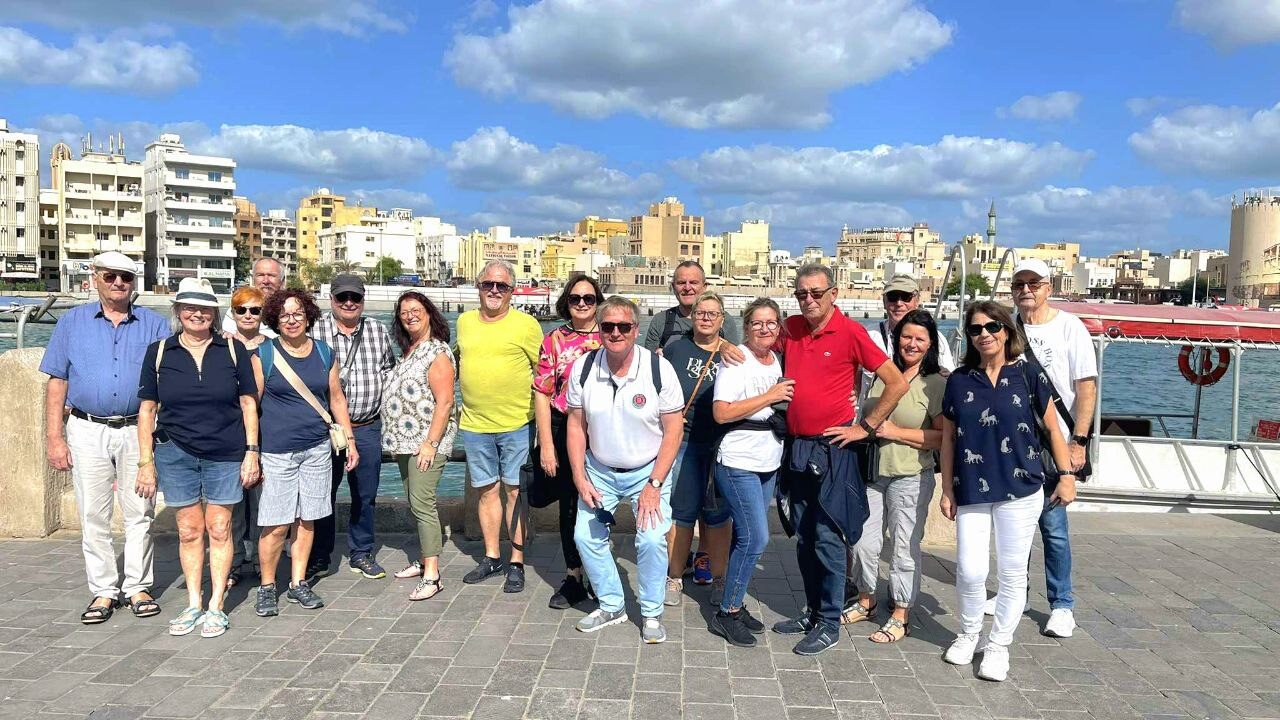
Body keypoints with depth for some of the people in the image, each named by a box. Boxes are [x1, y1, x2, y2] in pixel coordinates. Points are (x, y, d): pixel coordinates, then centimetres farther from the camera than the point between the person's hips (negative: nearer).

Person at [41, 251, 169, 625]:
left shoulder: (155, 325, 6)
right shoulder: (72, 322, 8)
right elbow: (57, 383, 5)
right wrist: (53, 437, -2)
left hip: (138, 430, 0)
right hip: (88, 431, 1)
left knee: (140, 513, 4)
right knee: (93, 516, 5)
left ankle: (137, 587, 15)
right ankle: (103, 591, 15)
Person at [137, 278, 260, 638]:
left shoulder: (233, 349, 0)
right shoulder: (158, 352, 3)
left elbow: (248, 404, 2)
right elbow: (147, 409, 5)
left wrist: (252, 452, -3)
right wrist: (146, 460, 2)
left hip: (226, 455, -1)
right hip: (175, 454, 1)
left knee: (220, 529, 5)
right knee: (189, 530, 9)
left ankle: (216, 606, 15)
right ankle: (193, 604, 21)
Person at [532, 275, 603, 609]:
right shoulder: (554, 340, 2)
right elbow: (542, 395, 0)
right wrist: (546, 445, -5)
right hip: (564, 431, 1)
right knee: (569, 504, 9)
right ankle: (573, 578, 23)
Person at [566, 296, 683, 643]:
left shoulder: (659, 369, -18)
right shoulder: (583, 368, -10)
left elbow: (674, 430, -13)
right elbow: (576, 425, 0)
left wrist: (654, 485, -17)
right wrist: (580, 478, -6)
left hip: (648, 471, -3)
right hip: (599, 470, 3)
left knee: (652, 540, -15)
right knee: (586, 537, 2)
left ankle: (652, 613, 8)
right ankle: (611, 605, 23)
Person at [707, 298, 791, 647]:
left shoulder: (779, 360, 9)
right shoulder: (736, 360, -14)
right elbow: (721, 413, -22)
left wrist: (788, 400, 3)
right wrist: (770, 397, -22)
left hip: (769, 464, 8)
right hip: (738, 463, -8)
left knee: (747, 537, 12)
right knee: (755, 537, -10)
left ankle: (735, 604, 23)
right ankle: (726, 614, 2)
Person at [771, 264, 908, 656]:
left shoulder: (850, 332, -11)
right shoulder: (792, 328, 5)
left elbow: (897, 383, -9)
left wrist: (866, 427, -7)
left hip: (832, 450, -6)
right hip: (797, 447, 6)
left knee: (828, 540, -2)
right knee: (804, 539, 14)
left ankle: (829, 625, 10)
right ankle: (812, 611, 28)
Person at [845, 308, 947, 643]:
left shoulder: (938, 384, -6)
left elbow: (944, 437, -13)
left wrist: (895, 432, -17)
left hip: (910, 478, -5)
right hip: (871, 473, 5)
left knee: (904, 547, 2)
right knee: (863, 542, 11)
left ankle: (900, 616, 17)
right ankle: (866, 602, 31)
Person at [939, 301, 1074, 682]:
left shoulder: (1028, 375, -1)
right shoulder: (959, 380, 3)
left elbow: (1052, 428, 5)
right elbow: (948, 439, 7)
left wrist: (1066, 475, 0)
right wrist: (947, 489, 5)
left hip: (1020, 491, -1)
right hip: (971, 492, 1)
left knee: (1011, 572, 6)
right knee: (970, 571, -1)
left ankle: (998, 645, 23)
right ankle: (968, 633, 26)